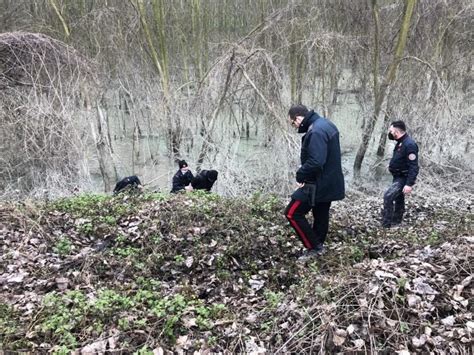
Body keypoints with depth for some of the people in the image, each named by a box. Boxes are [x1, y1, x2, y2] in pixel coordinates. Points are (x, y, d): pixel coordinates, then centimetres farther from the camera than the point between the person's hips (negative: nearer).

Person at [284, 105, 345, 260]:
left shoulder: (316, 131, -24)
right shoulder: (326, 124, 10)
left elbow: (315, 162, -33)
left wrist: (300, 176, -18)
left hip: (318, 185, -10)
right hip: (328, 183, 10)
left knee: (292, 213, -3)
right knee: (321, 216, 19)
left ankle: (314, 247, 2)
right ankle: (318, 246, 32)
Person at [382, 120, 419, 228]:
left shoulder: (409, 144, -22)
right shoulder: (401, 143, 8)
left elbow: (413, 166, -26)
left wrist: (409, 184, -29)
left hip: (403, 179, -10)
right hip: (398, 177, 10)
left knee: (388, 197, -20)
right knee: (398, 200, 18)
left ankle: (386, 225, -16)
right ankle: (395, 223, 31)